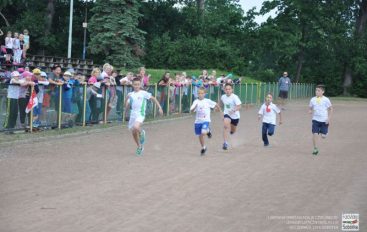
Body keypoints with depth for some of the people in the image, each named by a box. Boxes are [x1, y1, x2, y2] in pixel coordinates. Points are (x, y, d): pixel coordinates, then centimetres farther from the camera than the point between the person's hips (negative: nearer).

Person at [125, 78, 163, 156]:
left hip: (140, 115, -5)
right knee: (134, 133, 10)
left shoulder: (143, 93, -2)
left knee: (136, 127, -32)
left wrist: (159, 107, 1)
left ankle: (142, 132, 3)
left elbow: (153, 98, 5)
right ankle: (139, 147, 32)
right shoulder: (130, 94, 8)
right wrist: (127, 98, -10)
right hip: (132, 115, 5)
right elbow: (126, 106, 7)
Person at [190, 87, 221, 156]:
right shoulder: (196, 102, -5)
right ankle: (203, 147, 33)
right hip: (198, 121, 3)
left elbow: (215, 105, 7)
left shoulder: (208, 101, -7)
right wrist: (195, 107, -35)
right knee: (200, 136, 10)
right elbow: (191, 110, -15)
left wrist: (220, 111, 16)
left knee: (203, 133, -25)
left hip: (206, 120, -3)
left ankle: (208, 131, 11)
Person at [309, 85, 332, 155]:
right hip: (315, 120, 2)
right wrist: (310, 111, -11)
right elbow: (310, 108, 13)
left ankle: (326, 131, 35)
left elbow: (330, 109, 1)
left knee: (323, 136, -3)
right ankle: (315, 149, 6)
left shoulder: (326, 100, -6)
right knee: (314, 134, -9)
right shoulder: (313, 99, 1)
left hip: (324, 120, -2)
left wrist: (329, 118, -6)